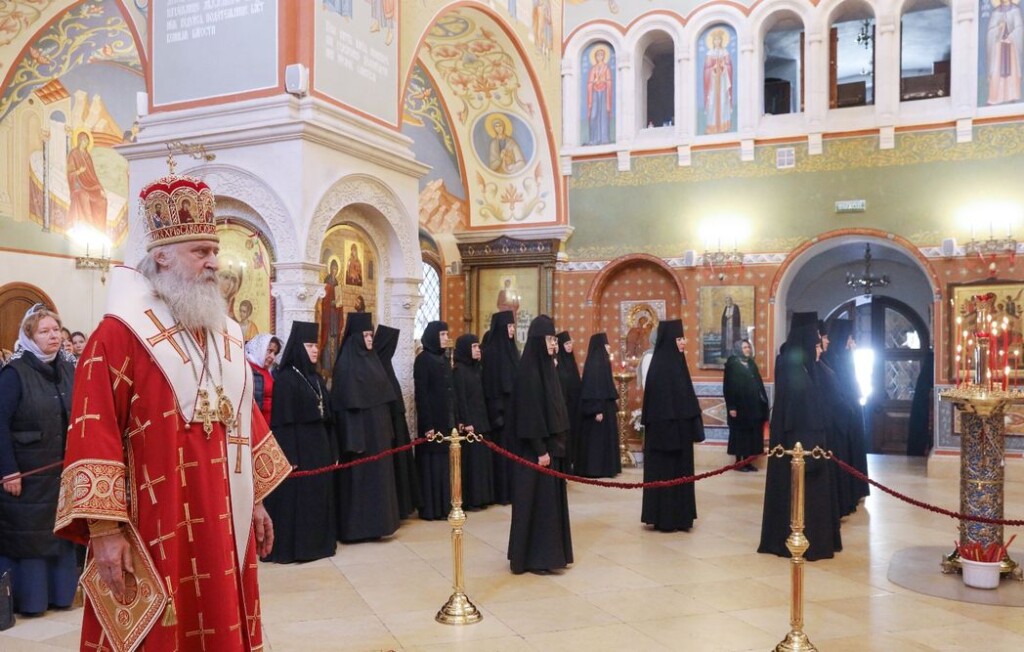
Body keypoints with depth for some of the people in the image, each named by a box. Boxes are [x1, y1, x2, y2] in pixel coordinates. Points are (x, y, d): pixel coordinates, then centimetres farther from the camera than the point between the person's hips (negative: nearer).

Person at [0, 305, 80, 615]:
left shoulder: (69, 369, 7)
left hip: (64, 471, 5)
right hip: (27, 473, -5)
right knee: (26, 532, 4)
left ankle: (59, 592, 24)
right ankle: (26, 598, 16)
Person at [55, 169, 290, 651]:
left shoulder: (225, 334, 13)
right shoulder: (120, 334, -9)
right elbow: (95, 434, -15)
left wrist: (257, 500, 15)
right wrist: (104, 528, -19)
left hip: (223, 523, 7)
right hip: (155, 530, -6)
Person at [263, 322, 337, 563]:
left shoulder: (316, 378, 13)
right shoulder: (286, 379, -11)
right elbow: (282, 422, -15)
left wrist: (332, 451, 13)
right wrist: (289, 457, -19)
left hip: (319, 447, 8)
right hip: (299, 449, -8)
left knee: (319, 495, 12)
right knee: (297, 498, -2)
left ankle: (318, 542, 21)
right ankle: (293, 548, 6)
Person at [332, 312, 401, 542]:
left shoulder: (372, 360, 11)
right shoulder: (346, 365, -13)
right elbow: (346, 405, -17)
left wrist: (387, 430, 14)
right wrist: (354, 439, -21)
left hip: (378, 431, 8)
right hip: (360, 431, -8)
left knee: (377, 475, 12)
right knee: (359, 476, -2)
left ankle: (374, 524, 20)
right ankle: (356, 527, 6)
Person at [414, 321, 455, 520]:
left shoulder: (444, 359, 13)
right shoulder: (423, 360, -11)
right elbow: (421, 394, -15)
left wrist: (455, 419, 12)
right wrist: (427, 424, -20)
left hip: (447, 419, 8)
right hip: (433, 419, -8)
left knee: (445, 463, 10)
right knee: (432, 463, -3)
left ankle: (444, 506, 17)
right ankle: (430, 509, 4)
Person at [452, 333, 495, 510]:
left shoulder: (478, 369, 12)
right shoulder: (458, 370, -11)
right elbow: (460, 398, -16)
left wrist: (484, 420, 11)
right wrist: (466, 422, -19)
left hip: (481, 419, 8)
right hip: (469, 421, -8)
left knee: (482, 457, 9)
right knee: (470, 459, -4)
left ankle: (481, 496, 16)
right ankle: (469, 499, 2)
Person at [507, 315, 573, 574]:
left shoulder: (545, 367, 11)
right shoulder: (529, 371, -16)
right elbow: (529, 414, -19)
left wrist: (555, 444, 14)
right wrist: (540, 449, -20)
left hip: (551, 443, 9)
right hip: (536, 448, -9)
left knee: (550, 499, 14)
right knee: (537, 501, -2)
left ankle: (549, 553, 23)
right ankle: (534, 558, 7)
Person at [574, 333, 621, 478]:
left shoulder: (603, 362, 12)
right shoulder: (593, 363, -16)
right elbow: (592, 388, -21)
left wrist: (611, 406, 19)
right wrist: (597, 410, -24)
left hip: (605, 405, 10)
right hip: (598, 407, -10)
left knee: (604, 437, 12)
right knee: (596, 437, -4)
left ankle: (603, 468, 18)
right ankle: (594, 469, 1)